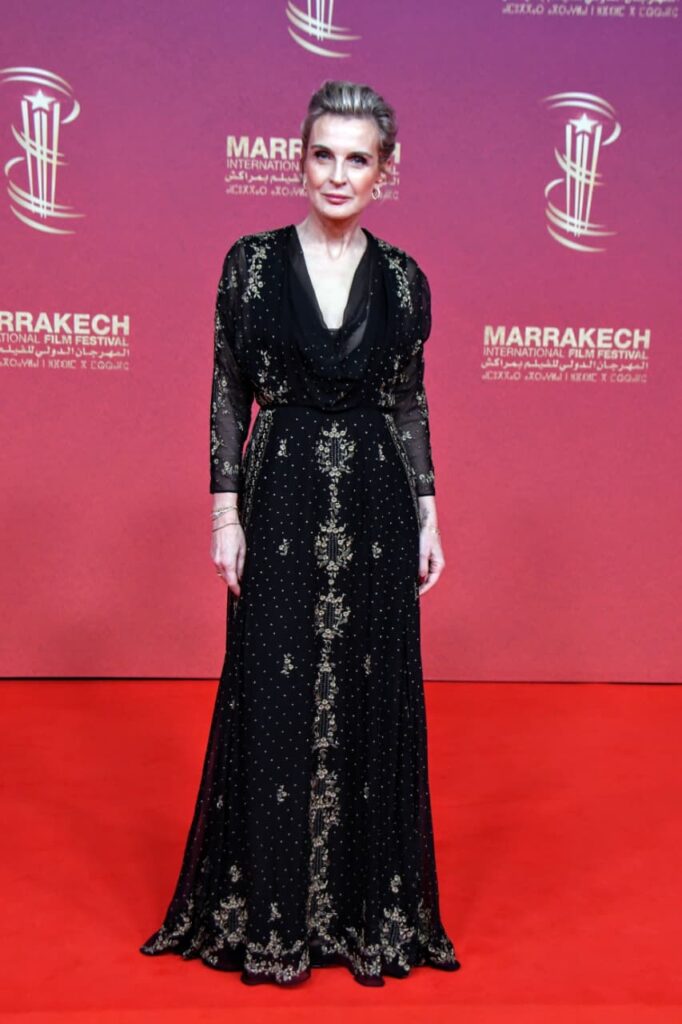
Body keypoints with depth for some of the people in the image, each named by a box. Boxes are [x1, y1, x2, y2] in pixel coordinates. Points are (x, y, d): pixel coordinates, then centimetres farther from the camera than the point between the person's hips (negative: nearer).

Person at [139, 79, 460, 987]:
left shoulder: (403, 278, 4)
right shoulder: (253, 261, 0)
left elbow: (411, 403, 9)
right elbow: (228, 393, 0)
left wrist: (428, 516, 4)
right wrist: (226, 512, -6)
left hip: (374, 512, 2)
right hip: (281, 507, -1)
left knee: (369, 701, 8)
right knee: (273, 702, 4)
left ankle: (364, 904, 25)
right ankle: (267, 907, 22)